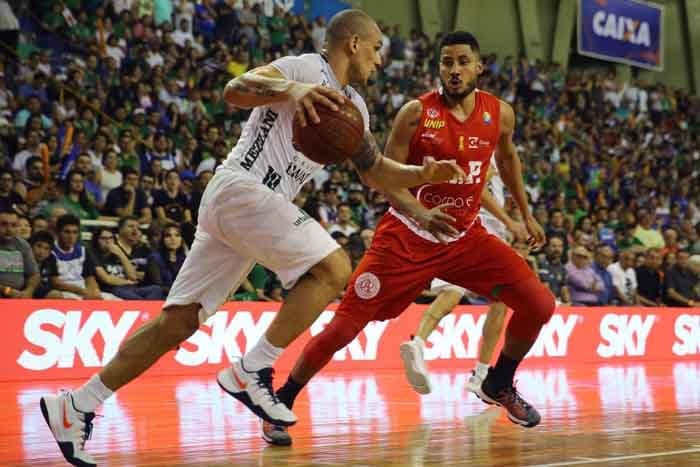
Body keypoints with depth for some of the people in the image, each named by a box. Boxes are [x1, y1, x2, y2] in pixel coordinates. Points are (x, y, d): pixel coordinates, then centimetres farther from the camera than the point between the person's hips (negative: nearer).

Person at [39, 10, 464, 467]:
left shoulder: (354, 106, 22)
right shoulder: (306, 67, -6)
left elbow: (376, 172, 29)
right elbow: (234, 89, -20)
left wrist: (426, 173, 13)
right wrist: (290, 89, -37)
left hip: (246, 202, 9)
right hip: (241, 188, -9)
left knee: (177, 322, 4)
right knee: (334, 269, -15)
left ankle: (77, 407, 5)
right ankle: (250, 373, -13)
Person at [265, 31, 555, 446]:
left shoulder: (499, 114, -2)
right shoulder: (417, 113, -14)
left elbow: (507, 158, 20)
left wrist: (526, 214, 23)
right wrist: (419, 213, -32)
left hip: (466, 236, 4)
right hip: (408, 236, -4)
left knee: (539, 304, -8)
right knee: (346, 325, -11)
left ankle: (499, 385, 17)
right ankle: (280, 404, 7)